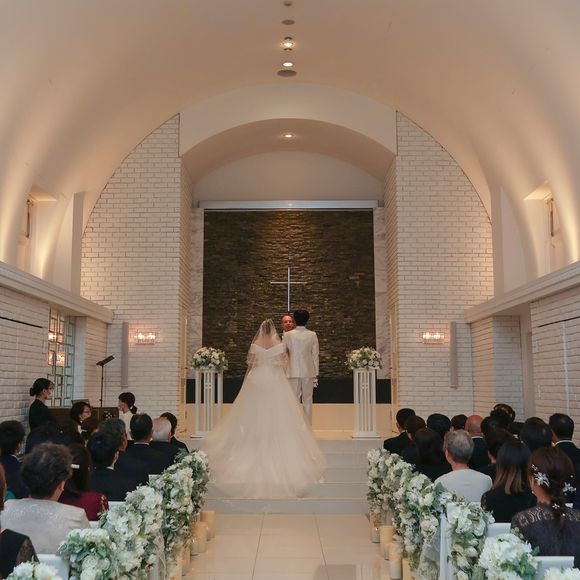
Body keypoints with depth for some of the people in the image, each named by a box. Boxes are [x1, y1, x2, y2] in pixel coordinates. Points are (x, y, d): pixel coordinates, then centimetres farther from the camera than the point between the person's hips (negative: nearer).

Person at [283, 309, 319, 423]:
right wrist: (315, 374, 7)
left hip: (294, 371, -1)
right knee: (307, 401, 7)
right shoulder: (312, 335, -1)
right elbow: (315, 355, 1)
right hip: (308, 372, 1)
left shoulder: (288, 335, -3)